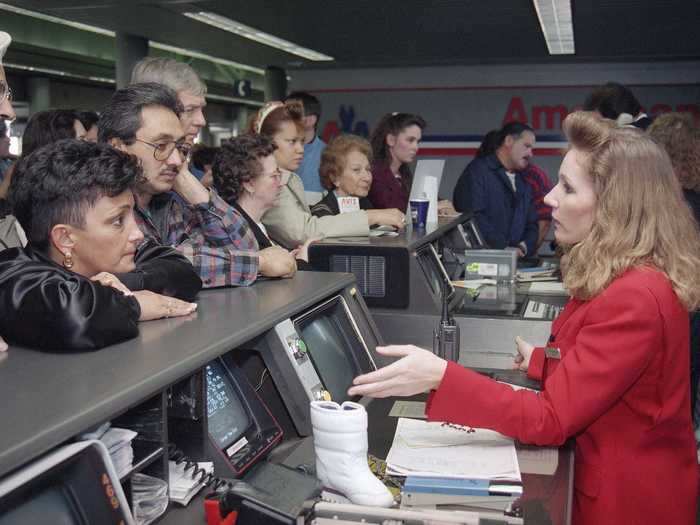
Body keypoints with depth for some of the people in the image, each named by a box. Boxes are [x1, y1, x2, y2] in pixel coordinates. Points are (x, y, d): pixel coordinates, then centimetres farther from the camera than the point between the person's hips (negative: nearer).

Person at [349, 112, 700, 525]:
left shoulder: (634, 298, -29)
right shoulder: (621, 276, 3)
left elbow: (552, 419, -28)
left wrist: (440, 377, -35)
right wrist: (541, 361, 12)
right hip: (610, 472, 9)